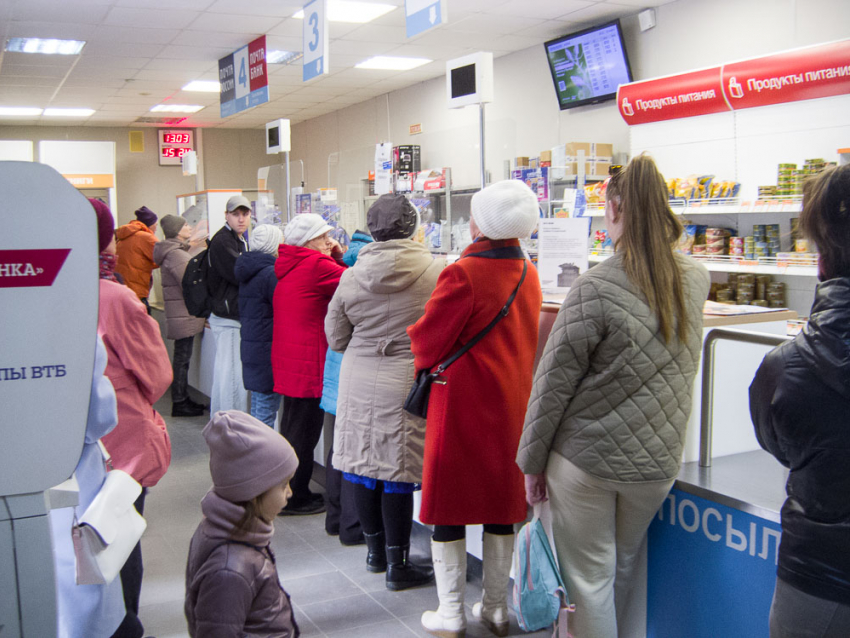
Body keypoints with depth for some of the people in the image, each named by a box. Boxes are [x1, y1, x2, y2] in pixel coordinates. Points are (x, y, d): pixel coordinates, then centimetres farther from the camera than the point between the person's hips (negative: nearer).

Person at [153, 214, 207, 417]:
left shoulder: (176, 251, 16)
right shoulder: (176, 254, -17)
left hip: (182, 314, 11)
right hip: (184, 314, -11)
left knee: (182, 357, 16)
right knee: (182, 357, -4)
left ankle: (183, 399, 25)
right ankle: (179, 403, 2)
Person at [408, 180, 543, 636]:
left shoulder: (464, 273, -19)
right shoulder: (528, 273, 3)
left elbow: (425, 341, -14)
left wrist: (425, 362, 6)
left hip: (464, 401, -6)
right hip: (512, 402, 6)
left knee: (449, 502, 6)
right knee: (500, 500, 15)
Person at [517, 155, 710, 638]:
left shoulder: (598, 288, -18)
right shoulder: (696, 279, 0)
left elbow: (555, 381, -14)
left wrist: (533, 459, -3)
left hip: (588, 457, -5)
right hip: (659, 458, 6)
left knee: (589, 577, 9)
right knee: (629, 566, 24)